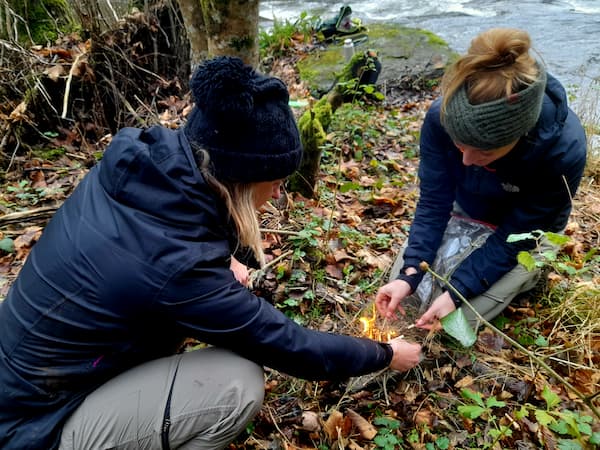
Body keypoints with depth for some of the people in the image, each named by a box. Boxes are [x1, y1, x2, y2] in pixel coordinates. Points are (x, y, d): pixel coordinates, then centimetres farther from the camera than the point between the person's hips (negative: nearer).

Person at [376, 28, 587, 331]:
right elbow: (433, 202, -20)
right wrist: (409, 274, -29)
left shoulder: (564, 149, -37)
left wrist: (456, 293, -32)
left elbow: (515, 236, -25)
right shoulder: (441, 118, -30)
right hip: (462, 212, 3)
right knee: (405, 290, -1)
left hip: (524, 232, -3)